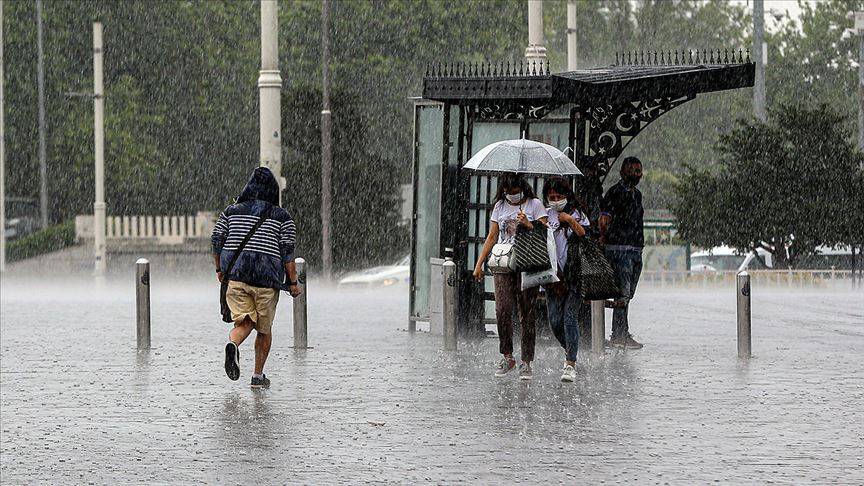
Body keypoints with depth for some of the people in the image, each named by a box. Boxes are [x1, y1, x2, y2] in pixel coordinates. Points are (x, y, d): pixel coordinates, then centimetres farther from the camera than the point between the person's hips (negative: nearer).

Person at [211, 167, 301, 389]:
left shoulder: (231, 211, 9)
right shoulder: (282, 217, 2)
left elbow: (216, 240, 6)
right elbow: (287, 251, -4)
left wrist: (219, 270, 18)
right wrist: (293, 282, 0)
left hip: (235, 276, 2)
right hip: (267, 279, -2)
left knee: (244, 323, 1)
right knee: (264, 329, 14)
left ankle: (233, 345, -33)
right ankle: (258, 375, 16)